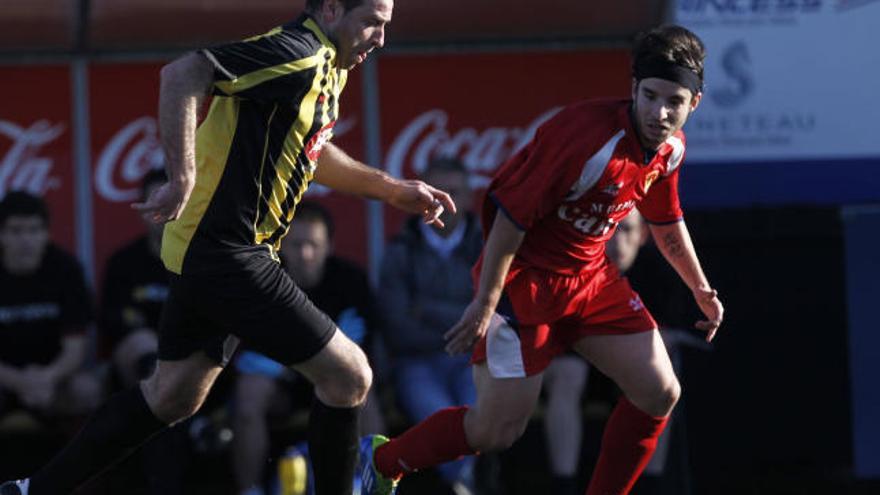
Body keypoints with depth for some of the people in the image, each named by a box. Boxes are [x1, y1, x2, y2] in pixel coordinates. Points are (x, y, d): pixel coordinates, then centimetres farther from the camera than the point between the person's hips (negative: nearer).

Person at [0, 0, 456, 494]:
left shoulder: (324, 68, 13)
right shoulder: (297, 54, -17)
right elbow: (183, 73, -27)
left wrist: (394, 189, 28)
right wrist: (182, 178, -32)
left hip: (202, 251, 10)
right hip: (229, 256, -10)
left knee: (172, 396, 19)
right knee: (348, 375, -6)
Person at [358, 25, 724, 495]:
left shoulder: (671, 147, -2)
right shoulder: (589, 136, -29)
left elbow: (666, 221, 20)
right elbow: (511, 215, -25)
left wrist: (699, 287, 22)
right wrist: (485, 303, -23)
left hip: (590, 276, 8)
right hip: (524, 277, -8)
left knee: (659, 393, -1)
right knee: (497, 430, -6)